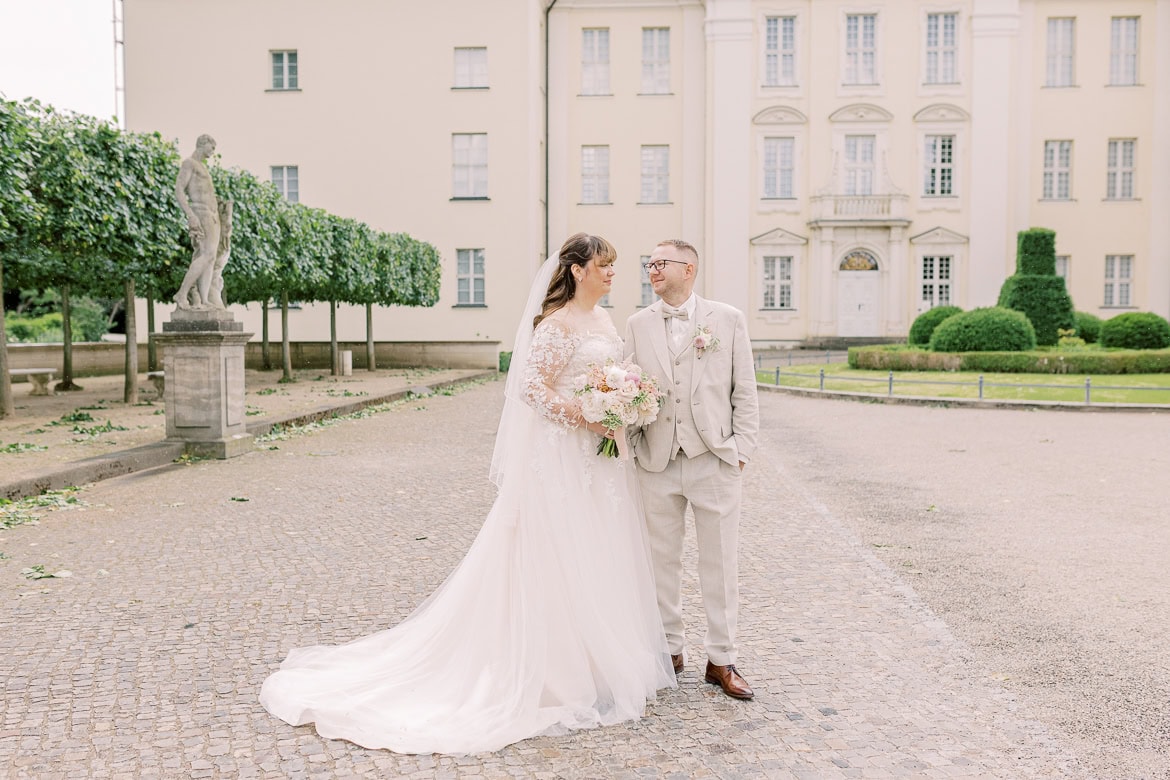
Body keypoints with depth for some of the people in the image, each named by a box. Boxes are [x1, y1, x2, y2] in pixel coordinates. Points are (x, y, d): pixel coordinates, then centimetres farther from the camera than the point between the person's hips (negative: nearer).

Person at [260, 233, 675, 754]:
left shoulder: (605, 321, 14)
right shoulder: (557, 322, -13)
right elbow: (534, 388, -19)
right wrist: (588, 419, -21)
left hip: (602, 458, 9)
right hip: (563, 457, -9)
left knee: (599, 556, 14)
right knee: (558, 559, 0)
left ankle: (604, 658, 28)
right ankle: (559, 669, 12)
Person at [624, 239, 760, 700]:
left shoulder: (728, 320, 2)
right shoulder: (637, 325, 8)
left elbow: (745, 392, 3)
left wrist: (741, 452, -2)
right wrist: (632, 448, -2)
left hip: (715, 460, -2)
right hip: (657, 463, 2)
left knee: (720, 563, 5)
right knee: (662, 560, 11)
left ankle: (721, 660, 18)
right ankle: (670, 650, 26)